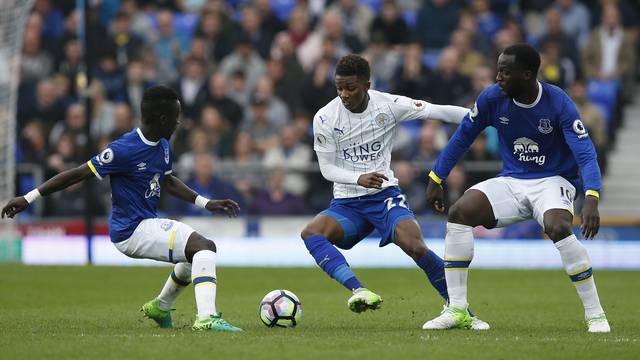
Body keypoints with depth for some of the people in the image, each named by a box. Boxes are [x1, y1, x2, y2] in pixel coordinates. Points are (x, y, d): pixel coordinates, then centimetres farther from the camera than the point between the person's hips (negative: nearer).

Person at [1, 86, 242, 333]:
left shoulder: (163, 147, 5)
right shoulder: (125, 150, -21)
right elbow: (79, 174, -17)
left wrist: (206, 203, 17)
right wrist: (28, 199, -13)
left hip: (148, 223, 10)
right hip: (132, 231, -10)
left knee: (196, 254, 27)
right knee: (204, 247, -21)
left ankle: (160, 307, 42)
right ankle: (206, 319, -30)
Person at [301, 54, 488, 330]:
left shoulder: (389, 105, -7)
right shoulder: (325, 118, -6)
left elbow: (437, 111, -6)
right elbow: (327, 168, -4)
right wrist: (359, 179, -23)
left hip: (385, 194, -1)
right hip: (346, 202, 1)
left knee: (415, 247, -25)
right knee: (311, 233, -29)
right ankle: (358, 291, -43)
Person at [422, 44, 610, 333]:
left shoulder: (558, 103, -19)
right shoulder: (492, 98, -8)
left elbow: (585, 154, -25)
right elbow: (463, 136, 8)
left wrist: (591, 199, -40)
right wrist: (436, 179, 9)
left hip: (552, 180, -4)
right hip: (510, 181, 4)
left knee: (558, 228, -35)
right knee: (459, 212, -19)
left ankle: (595, 316, -21)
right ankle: (457, 311, -13)